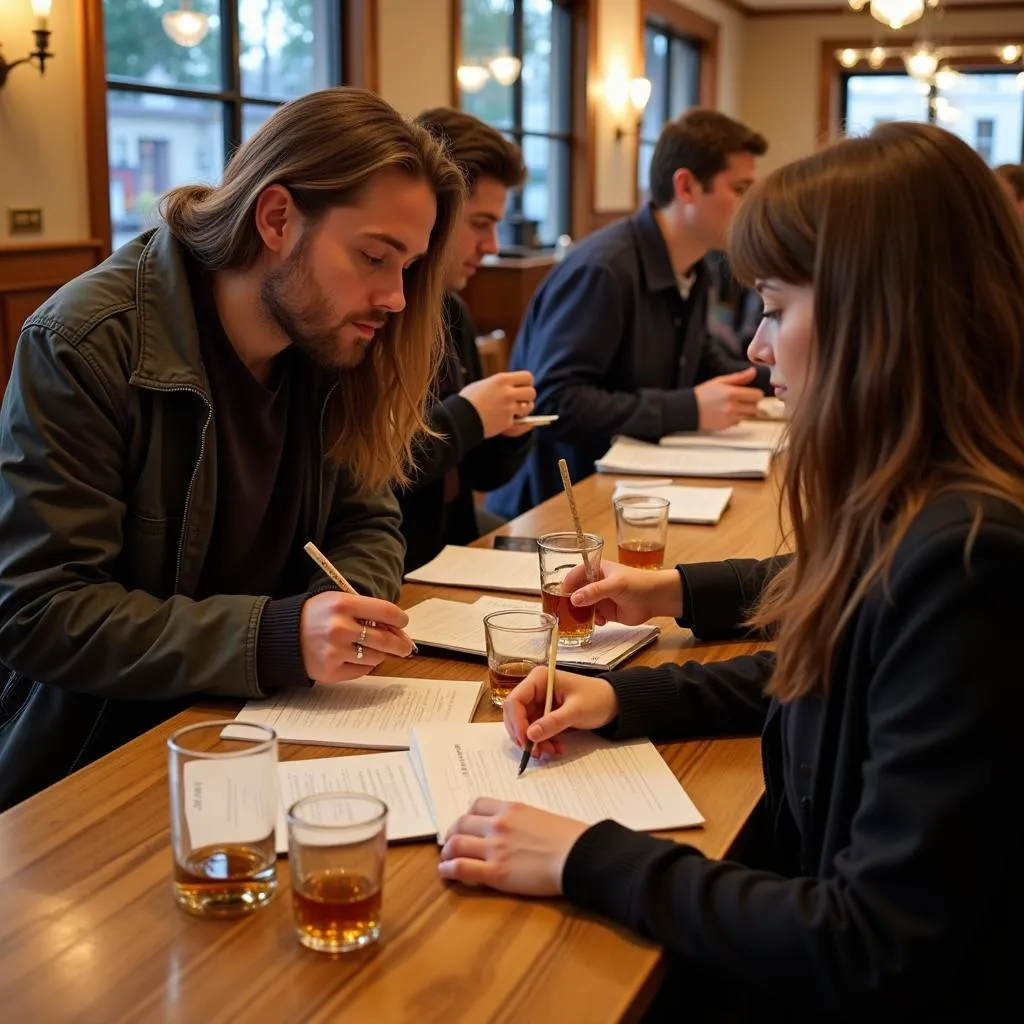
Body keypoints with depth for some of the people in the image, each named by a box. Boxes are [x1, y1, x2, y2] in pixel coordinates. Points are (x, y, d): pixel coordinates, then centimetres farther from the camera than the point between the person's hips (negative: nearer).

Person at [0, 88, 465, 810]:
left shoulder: (333, 347, 1)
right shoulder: (84, 344, -17)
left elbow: (367, 522, 10)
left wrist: (347, 608, -14)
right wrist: (275, 638, -29)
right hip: (93, 767, -6)